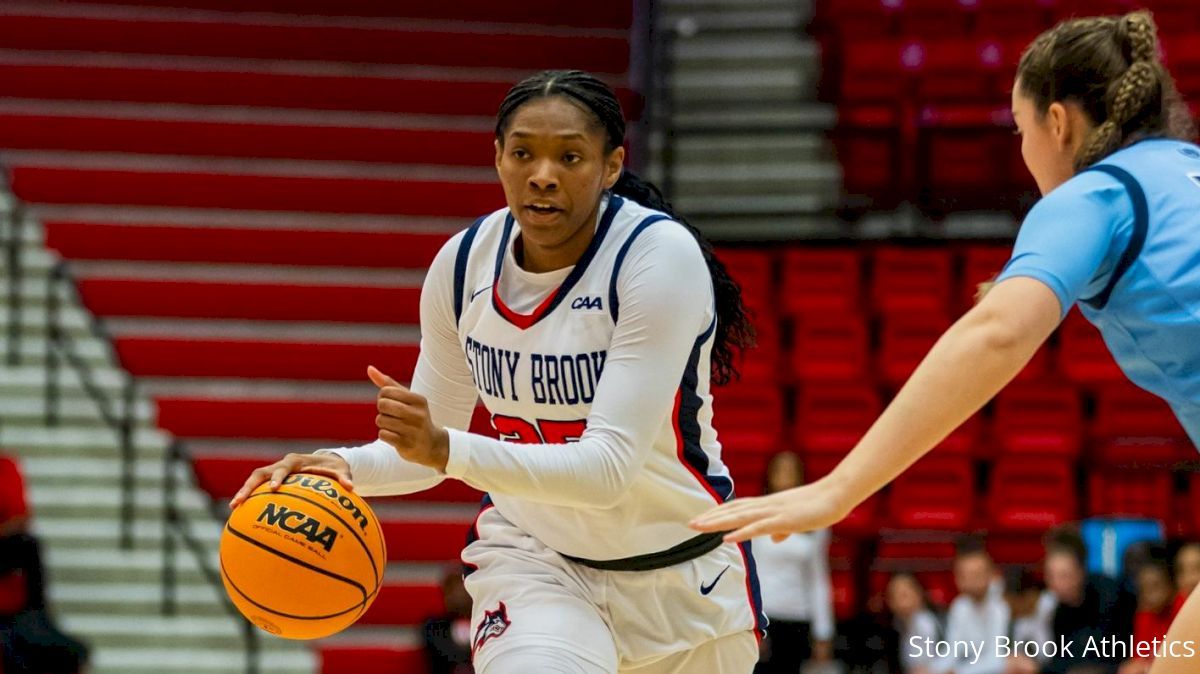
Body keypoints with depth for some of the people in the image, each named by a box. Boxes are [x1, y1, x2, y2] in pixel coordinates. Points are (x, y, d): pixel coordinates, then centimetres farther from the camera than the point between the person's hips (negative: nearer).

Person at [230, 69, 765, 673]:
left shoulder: (661, 256, -23)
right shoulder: (464, 262, -9)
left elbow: (609, 468, -31)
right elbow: (427, 447, 3)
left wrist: (447, 449, -42)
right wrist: (344, 466, -19)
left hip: (682, 572, -1)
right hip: (532, 553, 1)